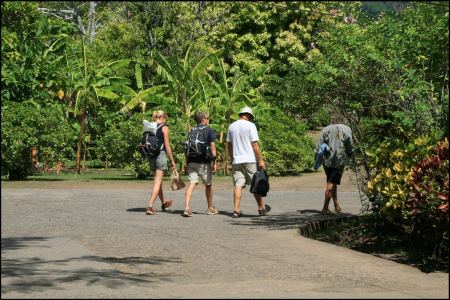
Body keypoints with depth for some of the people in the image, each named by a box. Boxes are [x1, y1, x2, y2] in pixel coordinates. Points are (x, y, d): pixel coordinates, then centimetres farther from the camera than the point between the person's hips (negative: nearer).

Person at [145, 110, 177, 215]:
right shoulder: (164, 128, -6)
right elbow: (167, 145, -9)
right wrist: (173, 161, -5)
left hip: (151, 156, 6)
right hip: (161, 154, -6)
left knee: (158, 181, 20)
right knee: (158, 182, -4)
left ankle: (163, 203, 36)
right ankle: (150, 206, -13)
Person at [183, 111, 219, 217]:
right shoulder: (209, 131, -2)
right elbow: (212, 147, -10)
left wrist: (187, 163, 17)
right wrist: (214, 162, -8)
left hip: (192, 161, 4)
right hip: (204, 162, -3)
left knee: (192, 183, -3)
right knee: (208, 184, 13)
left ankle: (187, 207, -21)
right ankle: (210, 208, 27)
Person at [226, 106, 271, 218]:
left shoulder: (231, 126, 12)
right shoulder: (250, 125, -5)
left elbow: (229, 145, 16)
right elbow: (255, 145, -10)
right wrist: (260, 160, -7)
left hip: (236, 160, 4)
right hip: (250, 160, -4)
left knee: (238, 185, 0)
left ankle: (236, 210, -8)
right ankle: (261, 208, 16)